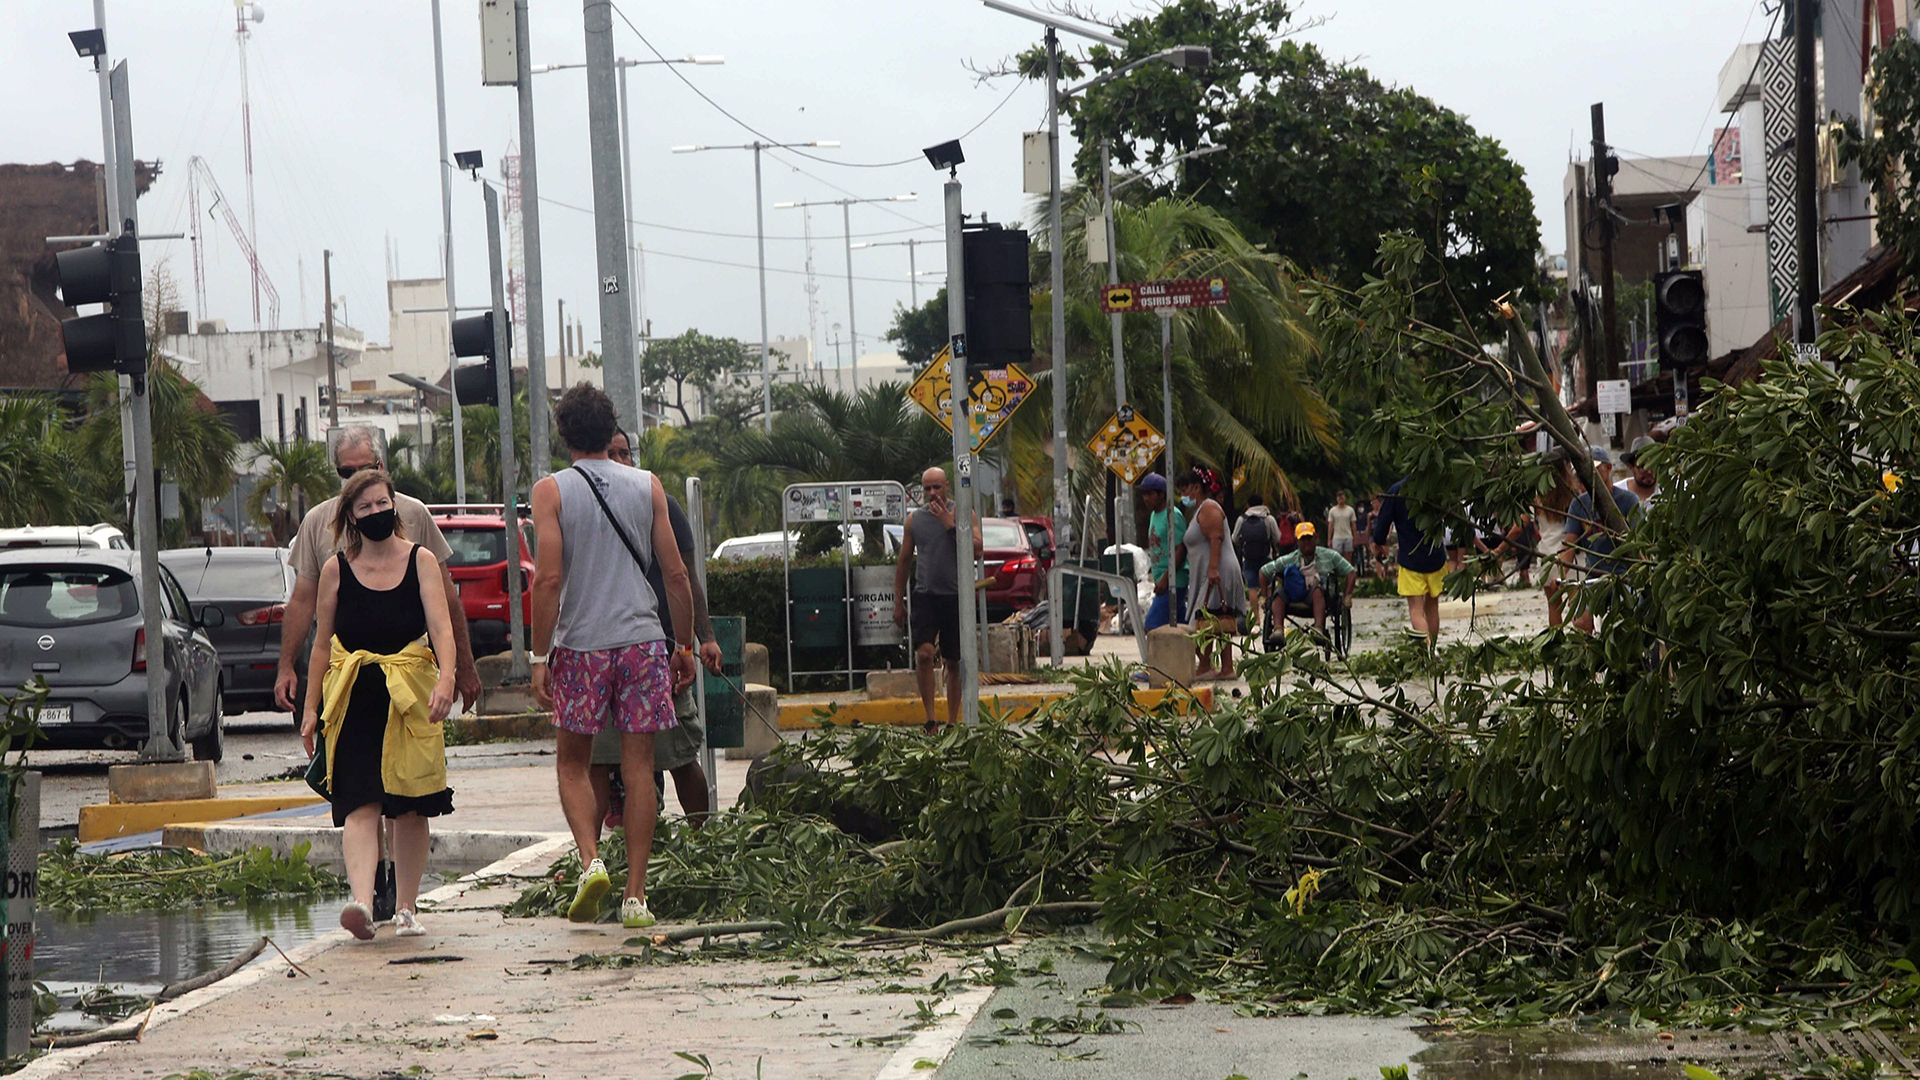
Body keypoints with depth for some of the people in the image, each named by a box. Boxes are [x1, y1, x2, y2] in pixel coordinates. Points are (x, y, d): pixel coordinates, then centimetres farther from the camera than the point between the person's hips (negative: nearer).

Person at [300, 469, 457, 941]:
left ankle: (406, 909, 16)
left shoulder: (420, 560, 4)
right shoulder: (337, 569, 6)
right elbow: (322, 643, 10)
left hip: (412, 698, 1)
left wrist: (446, 677, -25)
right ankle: (361, 902, -29)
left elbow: (440, 625, -7)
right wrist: (310, 708, 6)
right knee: (360, 804, -14)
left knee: (411, 808, 5)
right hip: (353, 699, -1)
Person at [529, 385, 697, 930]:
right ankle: (636, 895, 2)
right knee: (637, 766, 4)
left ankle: (590, 860, -8)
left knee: (573, 763, 13)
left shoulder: (552, 490, -2)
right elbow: (676, 573, 4)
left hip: (579, 645, -1)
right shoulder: (647, 486, 5)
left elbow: (548, 580, -9)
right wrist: (685, 645, 13)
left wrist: (540, 658, -5)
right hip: (642, 639, 2)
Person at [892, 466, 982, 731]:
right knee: (924, 654, -19)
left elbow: (977, 549, -10)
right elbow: (904, 562, 15)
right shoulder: (914, 519, 10)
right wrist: (898, 602, 13)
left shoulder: (962, 514, 3)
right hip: (926, 596, 1)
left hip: (956, 596, -1)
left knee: (953, 663, 6)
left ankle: (952, 721, 16)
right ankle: (930, 718, -12)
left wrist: (950, 525, -14)